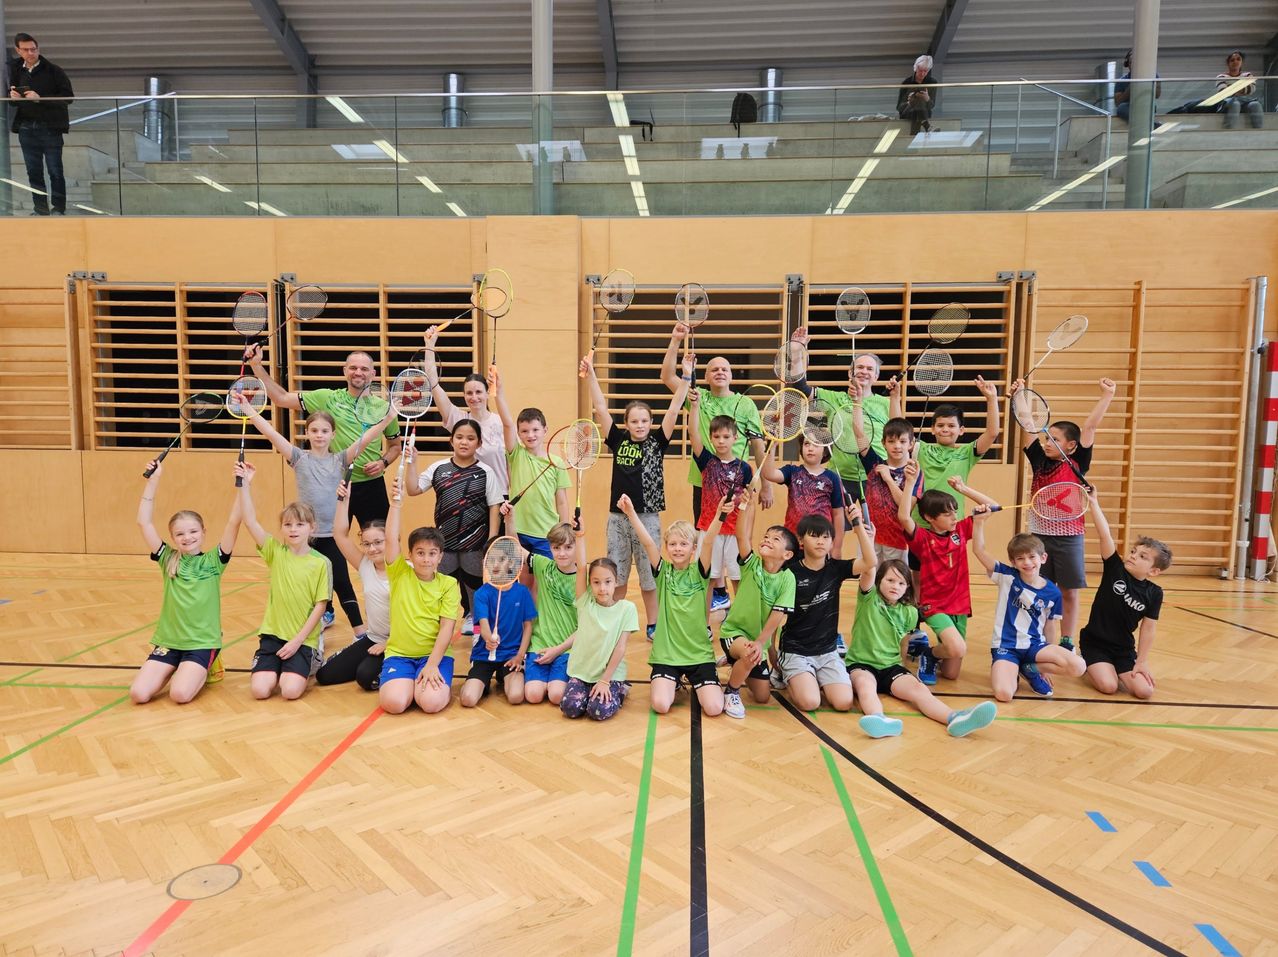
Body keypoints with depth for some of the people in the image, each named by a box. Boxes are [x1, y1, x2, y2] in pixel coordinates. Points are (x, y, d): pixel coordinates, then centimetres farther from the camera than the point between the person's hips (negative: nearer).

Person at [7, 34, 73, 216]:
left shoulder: (53, 70, -5)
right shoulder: (15, 69, 10)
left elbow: (68, 97, -10)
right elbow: (13, 99, 19)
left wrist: (40, 98, -18)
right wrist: (13, 97, -5)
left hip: (50, 127, -5)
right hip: (26, 126, 5)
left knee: (55, 170, -1)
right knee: (33, 171, 7)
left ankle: (58, 208, 8)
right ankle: (41, 209, 14)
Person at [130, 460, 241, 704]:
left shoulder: (213, 561, -2)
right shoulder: (168, 560, 4)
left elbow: (233, 522, -13)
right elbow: (144, 523, -1)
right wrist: (153, 480, -5)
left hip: (203, 642, -3)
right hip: (168, 641, 3)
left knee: (180, 694, -23)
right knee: (138, 694, -13)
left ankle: (203, 671, 10)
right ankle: (177, 670, 17)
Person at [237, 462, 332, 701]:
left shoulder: (321, 563, -7)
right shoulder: (275, 551, 0)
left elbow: (320, 606, -7)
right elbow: (250, 521, -11)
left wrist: (298, 640, -12)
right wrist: (245, 485, -19)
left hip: (303, 638, -2)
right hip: (273, 633, 2)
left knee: (291, 691, -19)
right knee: (259, 690, -13)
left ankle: (307, 664, 13)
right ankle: (278, 668, 19)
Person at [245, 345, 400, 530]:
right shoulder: (328, 398, 1)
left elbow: (395, 446, 14)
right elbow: (282, 398, 0)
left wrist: (383, 462, -6)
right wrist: (256, 365, -6)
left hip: (371, 486, 0)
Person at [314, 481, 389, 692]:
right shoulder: (365, 566, 0)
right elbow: (340, 535, -7)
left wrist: (389, 643, -13)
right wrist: (344, 500, -15)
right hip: (371, 638, 7)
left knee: (366, 676, -27)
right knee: (325, 675, 2)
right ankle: (372, 661, 19)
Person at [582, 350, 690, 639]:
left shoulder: (657, 442, -2)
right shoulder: (618, 440, 1)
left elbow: (673, 410, -10)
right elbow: (600, 408, -3)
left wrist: (686, 377, -17)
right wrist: (591, 375, -10)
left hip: (647, 517, -2)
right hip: (617, 517, 2)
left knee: (649, 575, 8)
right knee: (615, 575, 12)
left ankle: (653, 625, 21)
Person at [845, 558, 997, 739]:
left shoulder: (908, 612, 8)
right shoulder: (869, 598, -2)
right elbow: (870, 567, -19)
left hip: (890, 666, 3)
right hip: (860, 664, -3)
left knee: (918, 688, -25)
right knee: (865, 684, -37)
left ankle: (954, 718, -52)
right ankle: (879, 720, -67)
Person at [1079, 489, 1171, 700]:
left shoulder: (1154, 593, -6)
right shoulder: (1115, 569, -11)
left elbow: (1148, 629, -2)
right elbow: (1105, 535, -22)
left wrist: (1142, 662, -4)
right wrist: (1093, 503, -31)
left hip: (1123, 649, 3)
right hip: (1094, 642, -3)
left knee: (1145, 691, -13)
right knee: (1108, 687, -20)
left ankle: (1111, 671, 16)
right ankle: (1089, 666, 13)